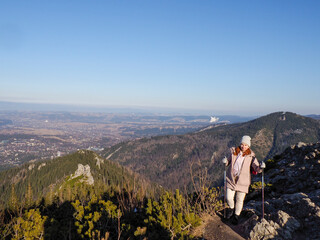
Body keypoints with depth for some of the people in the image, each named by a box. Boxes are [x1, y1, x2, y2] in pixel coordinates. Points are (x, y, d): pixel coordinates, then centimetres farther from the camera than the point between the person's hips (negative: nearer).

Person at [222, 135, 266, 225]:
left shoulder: (251, 156, -5)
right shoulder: (233, 152, -1)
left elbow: (257, 169, -5)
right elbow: (228, 162, 12)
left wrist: (261, 167, -27)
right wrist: (225, 161, -11)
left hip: (243, 181, -1)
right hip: (231, 179, 1)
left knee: (239, 200, 7)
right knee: (229, 198, 1)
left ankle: (236, 215, 32)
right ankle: (231, 208, 35)